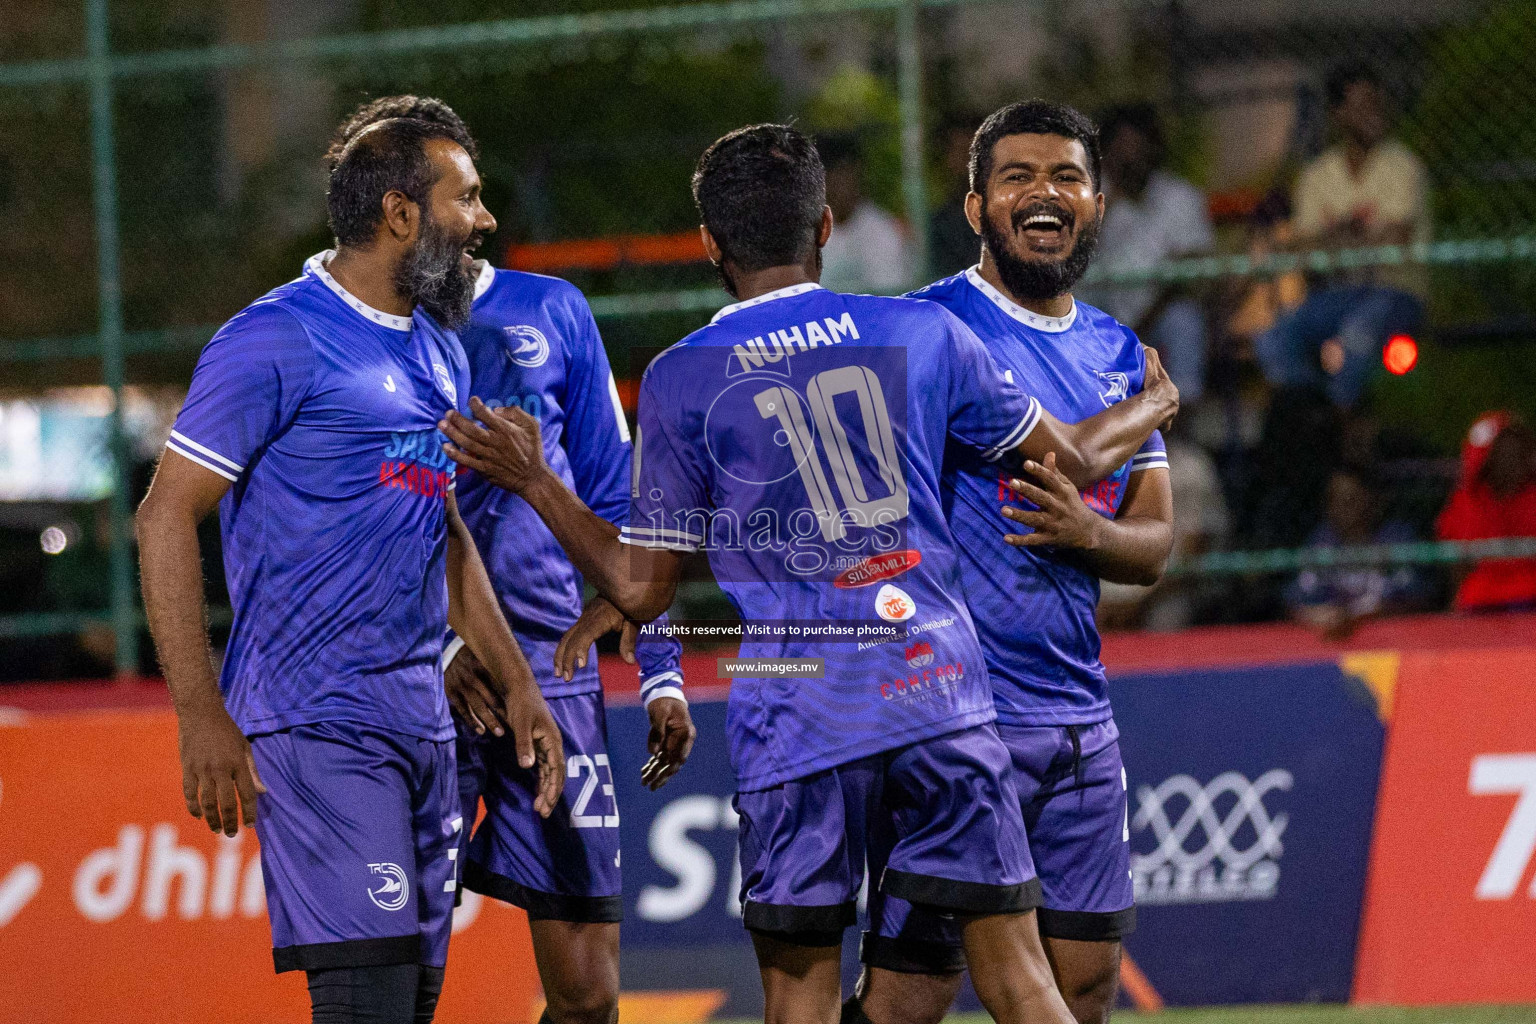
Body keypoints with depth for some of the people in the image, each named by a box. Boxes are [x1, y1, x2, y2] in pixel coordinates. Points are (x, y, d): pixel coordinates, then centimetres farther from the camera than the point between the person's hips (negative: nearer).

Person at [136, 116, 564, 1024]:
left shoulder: (440, 350, 17)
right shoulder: (277, 340, -9)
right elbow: (169, 516, -10)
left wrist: (514, 682, 22)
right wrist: (202, 715, -16)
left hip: (422, 724, 8)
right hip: (317, 725, -8)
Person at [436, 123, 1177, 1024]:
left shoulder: (681, 380, 2)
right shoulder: (921, 334, 7)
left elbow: (640, 589, 5)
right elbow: (1072, 459, 18)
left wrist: (532, 480, 17)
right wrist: (1152, 409, 40)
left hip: (794, 720, -1)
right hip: (938, 691, 1)